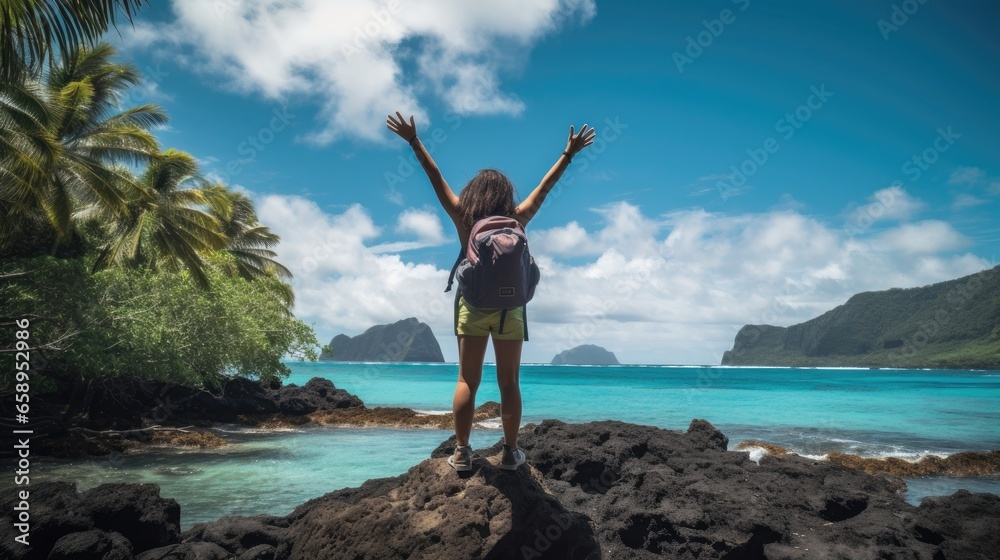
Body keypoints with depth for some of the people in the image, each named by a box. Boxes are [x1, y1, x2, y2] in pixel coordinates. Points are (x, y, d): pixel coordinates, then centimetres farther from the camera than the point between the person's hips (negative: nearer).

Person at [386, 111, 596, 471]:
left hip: (473, 306, 0)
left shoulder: (463, 217, -3)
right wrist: (570, 152, 13)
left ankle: (461, 453, 5)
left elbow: (436, 178, 0)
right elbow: (545, 186, 5)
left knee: (467, 381, 4)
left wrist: (413, 141, 5)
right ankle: (510, 452, 11)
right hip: (509, 308, 0)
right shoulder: (518, 219, -3)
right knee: (509, 383, 6)